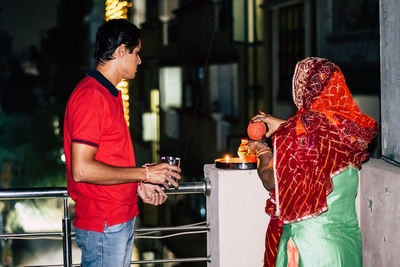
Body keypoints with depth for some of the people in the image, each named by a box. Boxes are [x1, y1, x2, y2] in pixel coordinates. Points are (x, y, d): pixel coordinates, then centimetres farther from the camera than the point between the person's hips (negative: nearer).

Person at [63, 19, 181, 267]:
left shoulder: (111, 95, 15)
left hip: (122, 218, 10)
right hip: (103, 225, -10)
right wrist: (144, 173, -19)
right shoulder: (91, 97, -18)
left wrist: (139, 184, 9)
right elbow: (81, 170, -25)